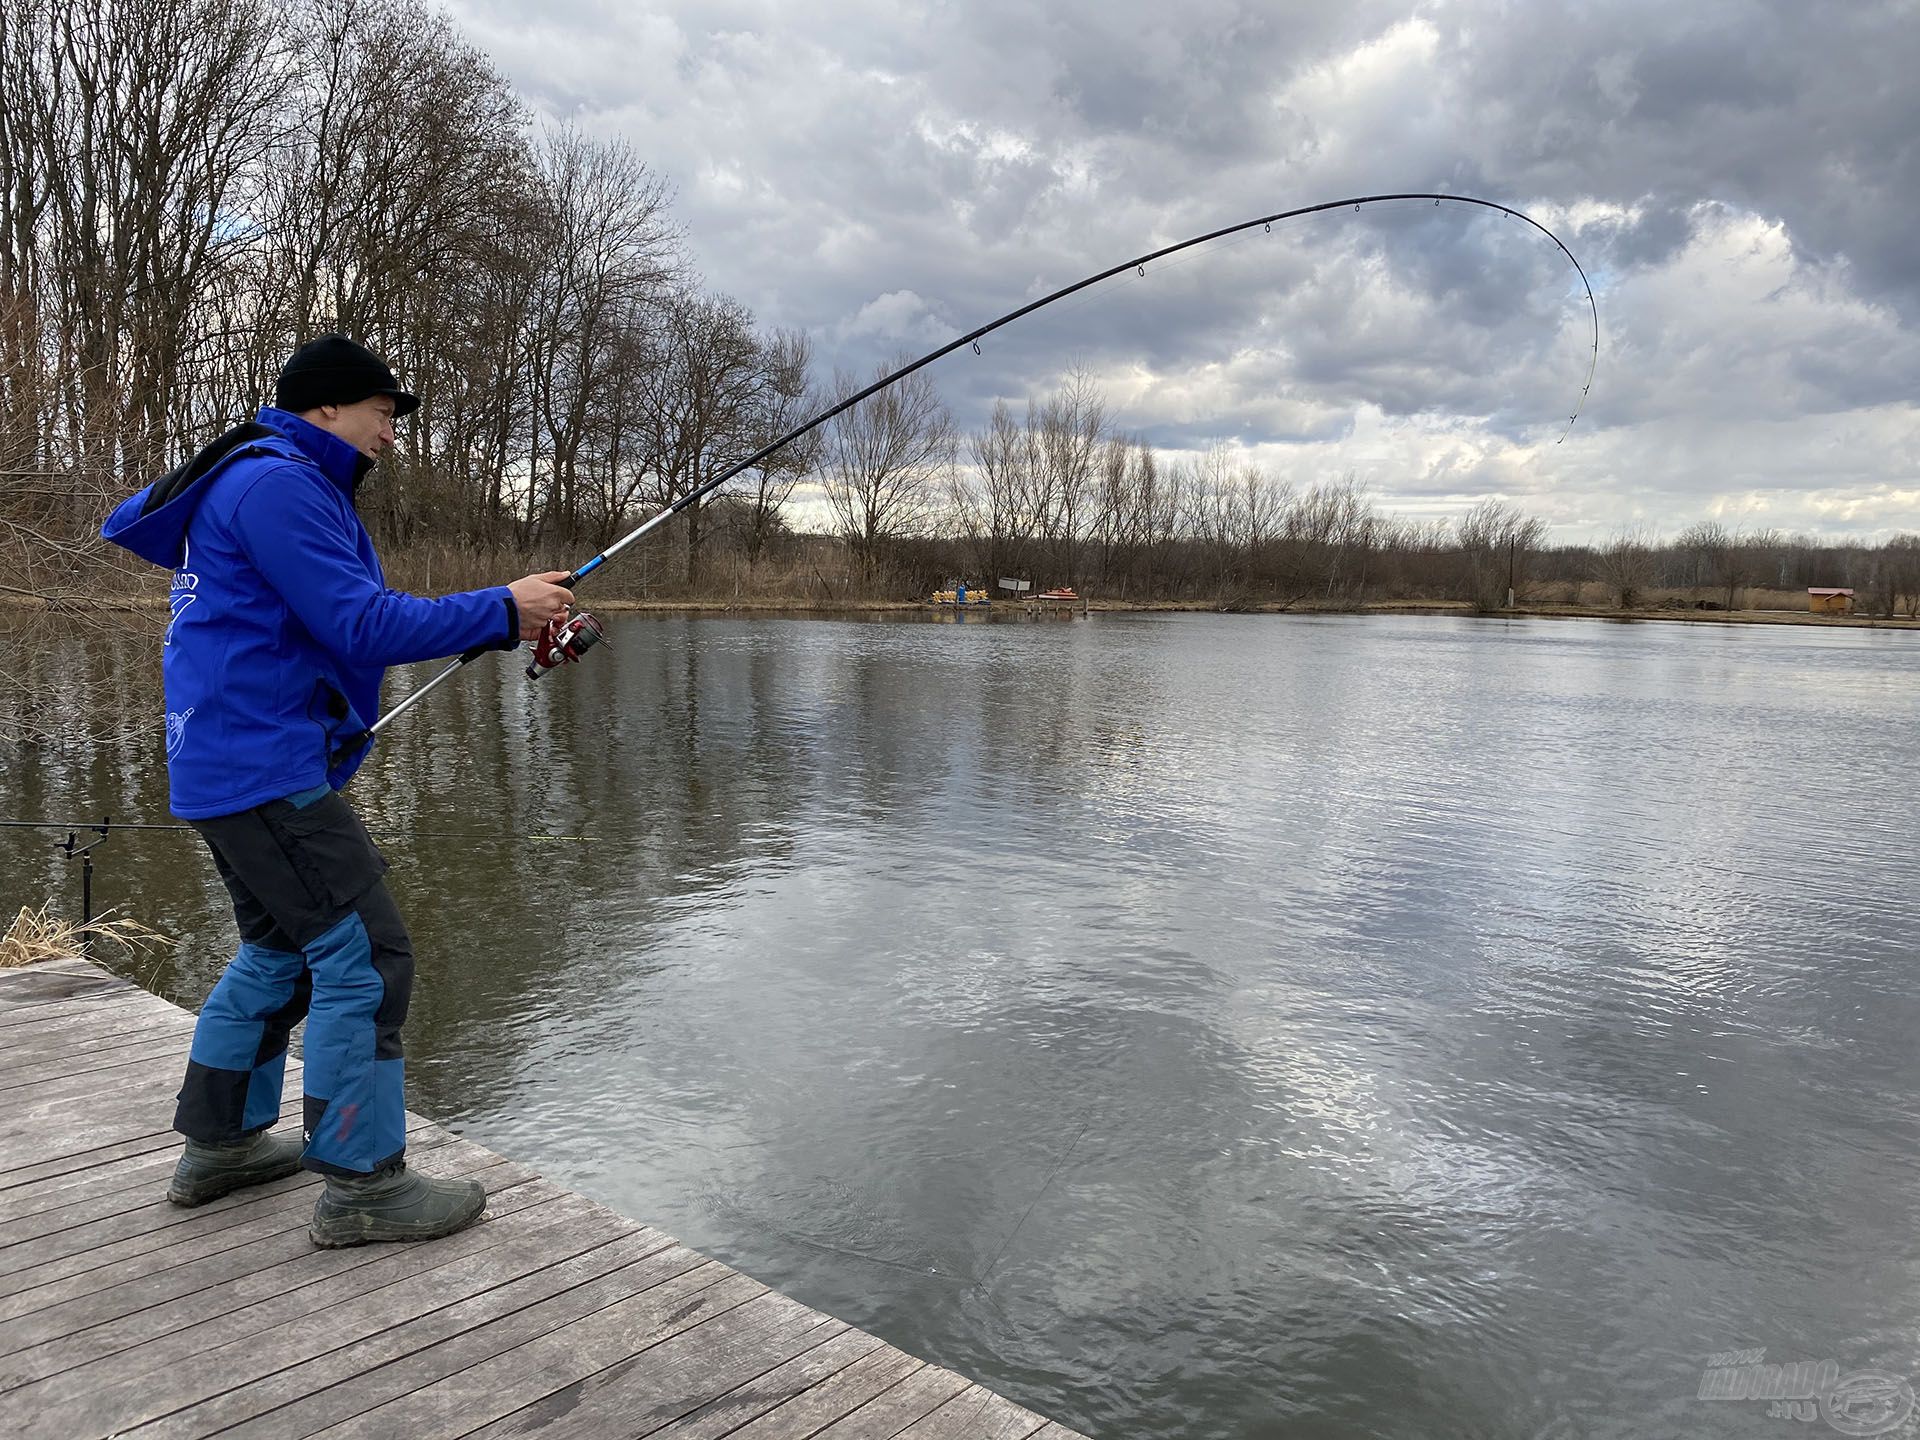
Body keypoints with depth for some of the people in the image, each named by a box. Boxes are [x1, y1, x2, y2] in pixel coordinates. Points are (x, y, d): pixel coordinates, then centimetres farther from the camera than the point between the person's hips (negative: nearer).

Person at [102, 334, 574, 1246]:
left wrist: (504, 625, 9)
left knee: (279, 950, 21)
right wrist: (501, 608, -14)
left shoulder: (281, 486, 21)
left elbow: (364, 626, 19)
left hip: (231, 767, 11)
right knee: (364, 957, -9)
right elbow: (361, 626, -21)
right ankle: (361, 1187, -2)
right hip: (264, 768, -11)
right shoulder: (275, 483, -14)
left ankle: (219, 1146, 32)